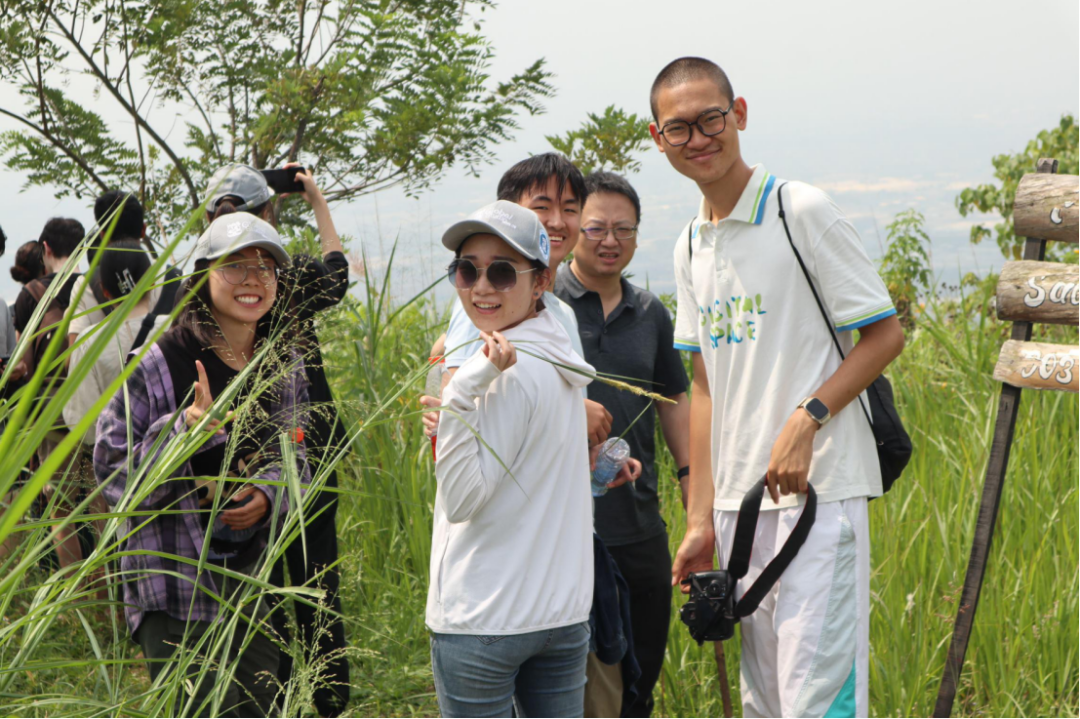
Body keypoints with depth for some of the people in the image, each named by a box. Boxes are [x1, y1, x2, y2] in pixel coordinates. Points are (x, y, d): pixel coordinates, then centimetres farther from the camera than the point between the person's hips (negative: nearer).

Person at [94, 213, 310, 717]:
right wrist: (185, 432, -26)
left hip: (253, 578, 6)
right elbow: (114, 476, -11)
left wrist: (267, 493, -8)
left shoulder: (283, 366, 6)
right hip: (176, 589, -6)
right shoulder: (157, 365, -11)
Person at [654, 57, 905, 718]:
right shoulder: (690, 247, 14)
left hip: (820, 491, -7)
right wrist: (701, 520, 11)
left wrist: (805, 419, -19)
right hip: (738, 502, 7)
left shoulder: (802, 211, -6)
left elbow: (885, 334, -6)